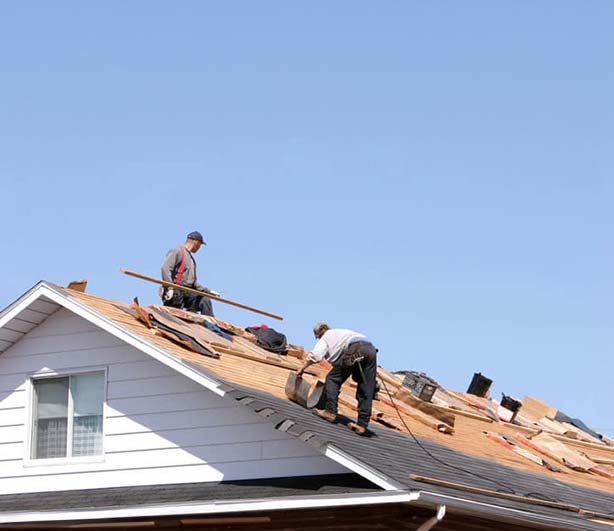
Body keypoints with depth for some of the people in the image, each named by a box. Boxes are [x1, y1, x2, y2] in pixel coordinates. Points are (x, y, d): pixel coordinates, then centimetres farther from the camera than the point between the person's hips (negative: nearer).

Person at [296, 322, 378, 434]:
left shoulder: (326, 336, 20)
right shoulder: (341, 332, 42)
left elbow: (315, 355, 5)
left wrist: (302, 369, 15)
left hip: (355, 350, -7)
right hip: (371, 349, 7)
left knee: (332, 378, 7)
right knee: (366, 390, 6)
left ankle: (330, 411, 0)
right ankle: (362, 424, 2)